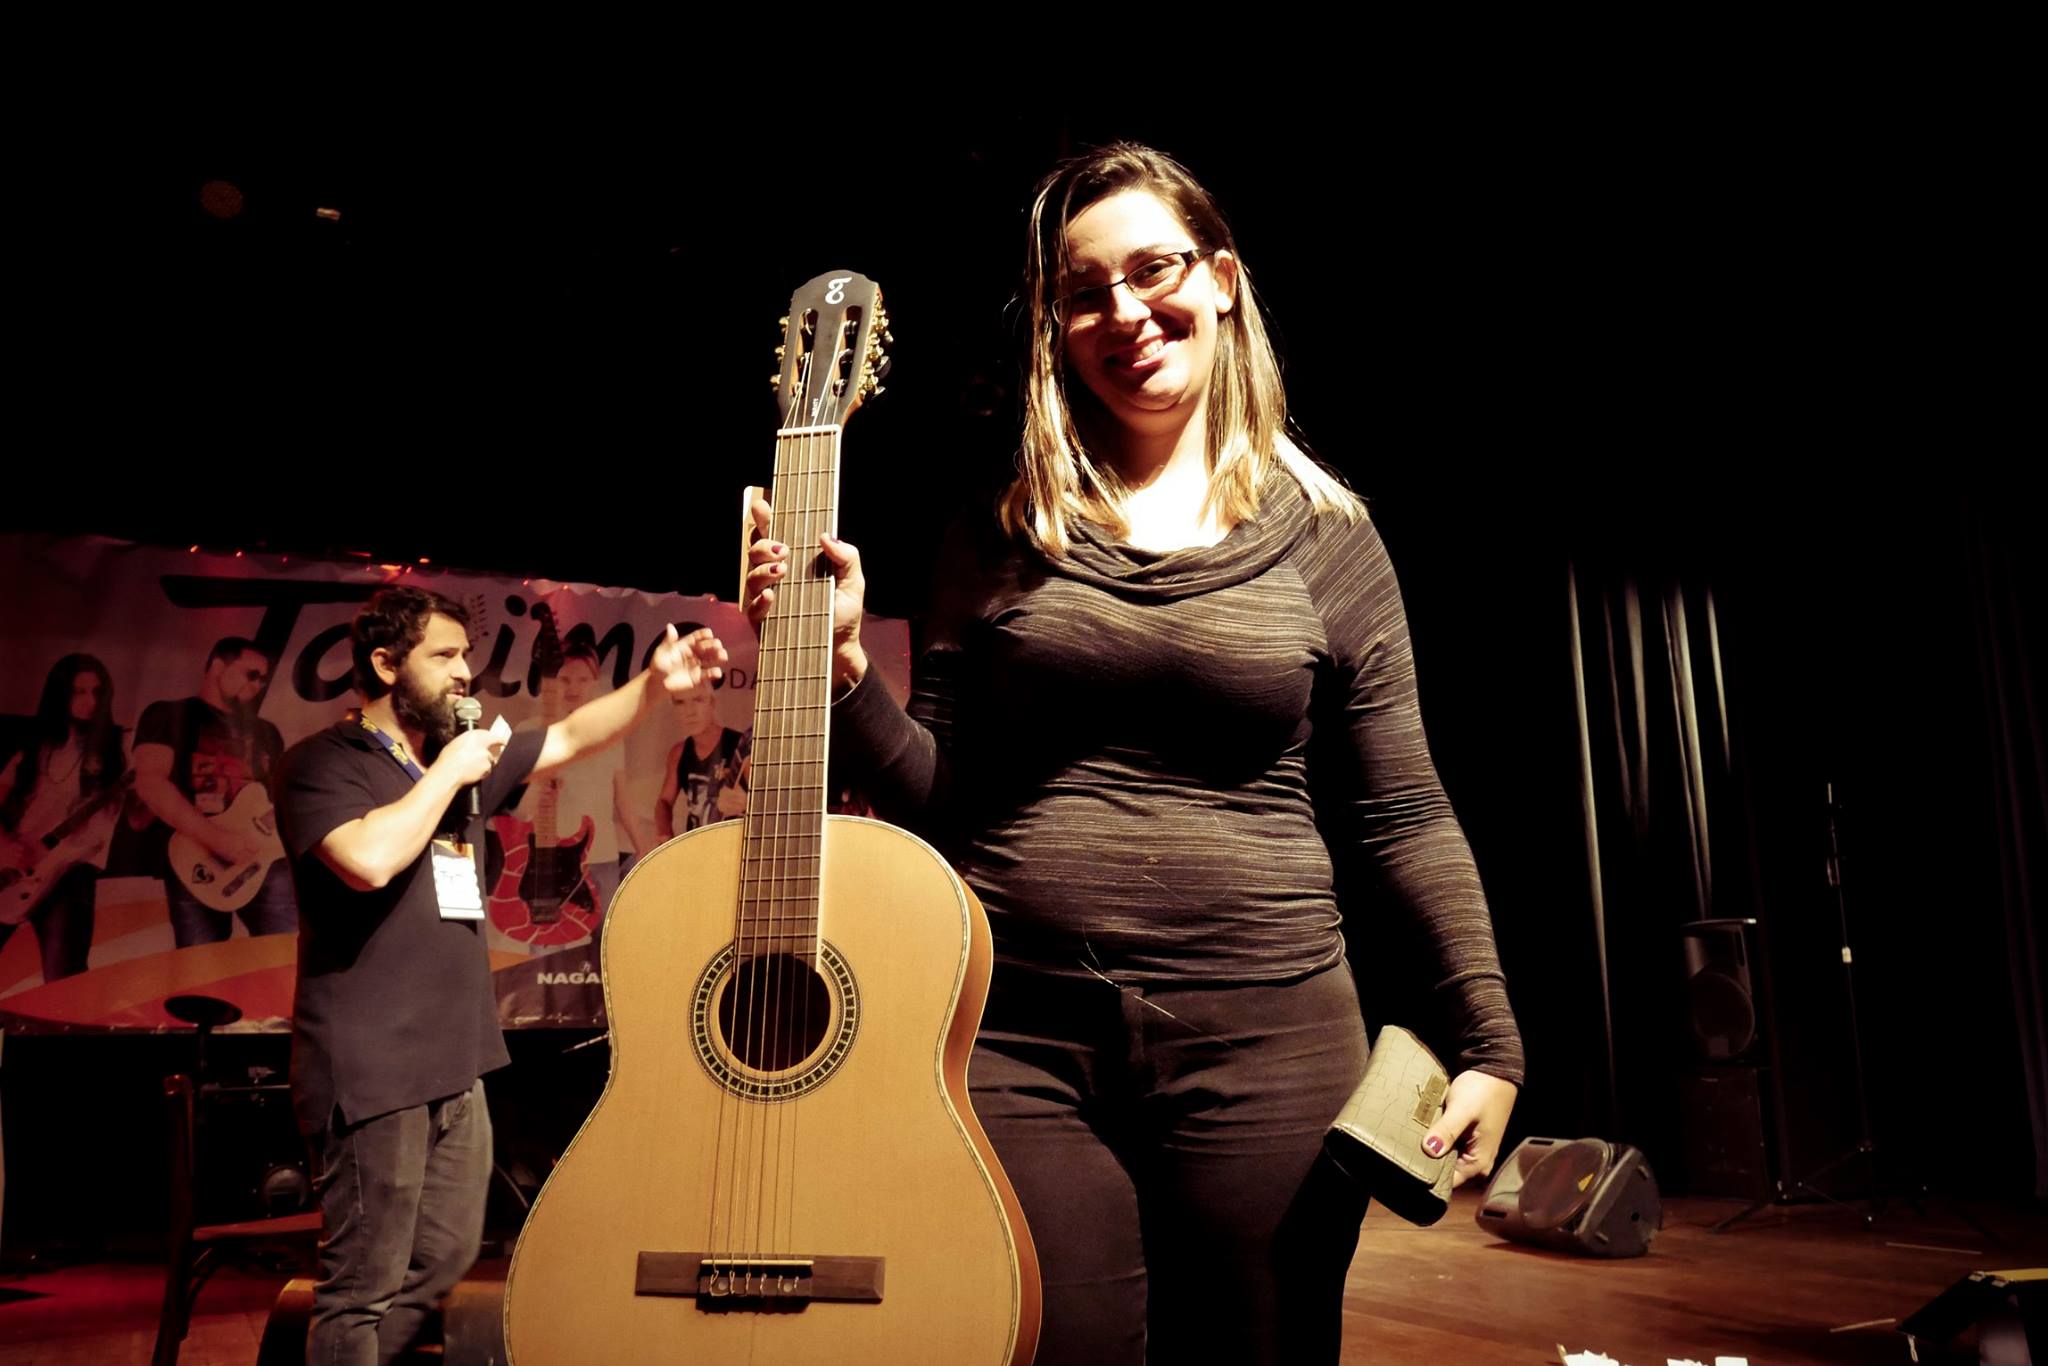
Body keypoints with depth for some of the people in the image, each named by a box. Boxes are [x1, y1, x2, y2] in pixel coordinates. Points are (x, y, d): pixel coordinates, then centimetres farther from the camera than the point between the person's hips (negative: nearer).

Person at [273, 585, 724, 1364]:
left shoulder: (462, 758, 14)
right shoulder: (322, 764, -9)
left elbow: (571, 738, 14)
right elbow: (371, 860, -28)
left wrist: (656, 684, 0)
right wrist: (447, 773, -16)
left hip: (454, 1064, 8)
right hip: (372, 1068, -8)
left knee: (442, 1261, 17)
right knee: (367, 1287, -1)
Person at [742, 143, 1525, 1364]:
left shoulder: (1324, 533, 3)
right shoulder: (1004, 537, 6)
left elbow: (1402, 816, 3)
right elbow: (940, 800, 5)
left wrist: (1489, 1037, -2)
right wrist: (841, 661, -9)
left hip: (1265, 1035, 0)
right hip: (1020, 1034, 1)